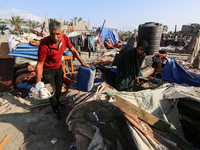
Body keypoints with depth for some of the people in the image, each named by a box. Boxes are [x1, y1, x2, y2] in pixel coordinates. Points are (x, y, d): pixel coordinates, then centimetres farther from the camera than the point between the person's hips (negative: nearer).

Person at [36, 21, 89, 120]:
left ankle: (56, 103, 51)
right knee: (52, 91, 7)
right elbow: (39, 64, -26)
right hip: (48, 70, -4)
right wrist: (38, 83, -32)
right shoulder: (44, 45, -33)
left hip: (59, 67, 5)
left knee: (59, 89, 20)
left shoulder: (64, 38, -20)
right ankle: (56, 110, 34)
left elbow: (73, 50, -5)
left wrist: (82, 63, -4)